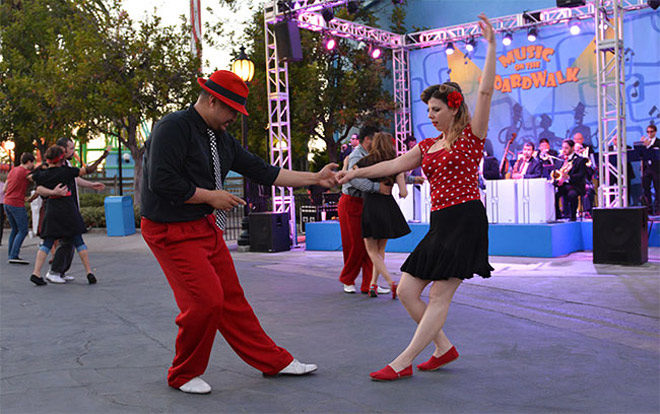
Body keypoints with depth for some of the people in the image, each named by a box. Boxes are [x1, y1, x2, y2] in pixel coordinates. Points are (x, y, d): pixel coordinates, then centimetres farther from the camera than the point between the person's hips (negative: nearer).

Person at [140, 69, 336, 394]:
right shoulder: (173, 127, -14)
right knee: (205, 300, -13)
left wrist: (315, 178, 12)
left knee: (231, 297, 10)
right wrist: (210, 196, -15)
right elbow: (161, 182, -23)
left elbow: (263, 172, 14)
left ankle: (274, 361, 19)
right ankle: (183, 375, 10)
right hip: (172, 231, -8)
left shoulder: (222, 139, 11)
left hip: (206, 227, 8)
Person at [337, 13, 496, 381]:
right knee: (407, 290, 2)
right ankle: (445, 347, 16)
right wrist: (356, 173, 6)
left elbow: (486, 92, -9)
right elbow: (395, 164, 15)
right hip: (440, 224, 8)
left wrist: (491, 47, -14)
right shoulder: (428, 146, 18)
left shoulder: (471, 136, 0)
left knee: (440, 296, -6)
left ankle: (403, 362, -4)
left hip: (466, 221, -8)